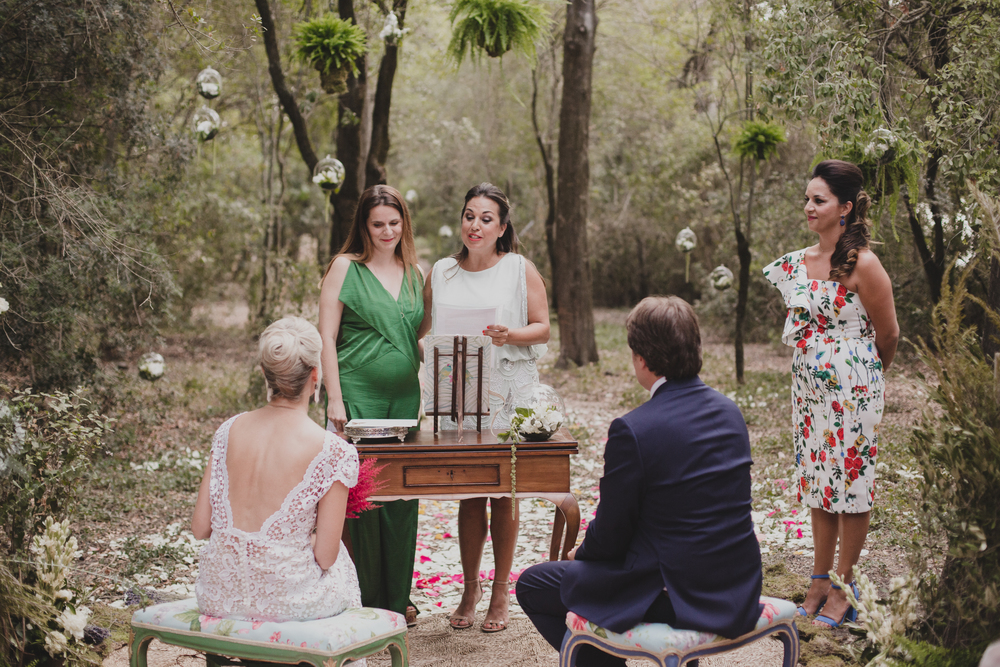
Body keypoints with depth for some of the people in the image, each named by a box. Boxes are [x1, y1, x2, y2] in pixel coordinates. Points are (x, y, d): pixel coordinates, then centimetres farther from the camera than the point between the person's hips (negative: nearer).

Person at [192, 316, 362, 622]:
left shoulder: (229, 430, -2)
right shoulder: (334, 453, -15)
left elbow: (200, 527, 3)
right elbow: (325, 556, -11)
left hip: (217, 596, 4)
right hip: (284, 598, -4)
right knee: (337, 567, 31)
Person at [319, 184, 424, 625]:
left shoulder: (416, 272, 13)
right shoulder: (346, 267, 0)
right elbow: (326, 337, -3)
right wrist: (335, 399, -11)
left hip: (405, 395, 5)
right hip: (358, 394, -4)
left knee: (403, 493, 7)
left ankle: (397, 596, 18)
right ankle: (366, 600, 8)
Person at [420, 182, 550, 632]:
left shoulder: (521, 270, 4)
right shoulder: (440, 274, 11)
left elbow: (543, 328, 1)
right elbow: (426, 333, 16)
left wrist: (511, 336, -17)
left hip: (508, 392, -2)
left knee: (504, 493, 0)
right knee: (468, 493, 3)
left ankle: (501, 593, 11)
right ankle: (470, 588, 15)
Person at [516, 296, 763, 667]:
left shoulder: (633, 430, -21)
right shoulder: (730, 412, 2)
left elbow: (610, 535, -12)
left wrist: (581, 552, 12)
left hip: (681, 598, -8)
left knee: (532, 584, 9)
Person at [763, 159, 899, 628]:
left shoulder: (863, 265, -14)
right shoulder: (798, 263, 5)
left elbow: (888, 335, -5)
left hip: (852, 391, -6)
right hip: (809, 388, 7)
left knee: (849, 483, 2)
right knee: (817, 483, 12)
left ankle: (843, 589, 13)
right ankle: (819, 583, 23)